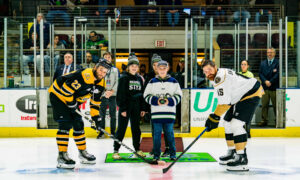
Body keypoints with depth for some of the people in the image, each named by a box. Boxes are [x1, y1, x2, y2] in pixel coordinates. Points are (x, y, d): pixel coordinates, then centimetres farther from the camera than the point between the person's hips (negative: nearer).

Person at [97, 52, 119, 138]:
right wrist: (105, 91, -12)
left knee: (113, 114, 3)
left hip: (112, 95, 0)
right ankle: (101, 132, 10)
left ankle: (113, 132, 10)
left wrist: (112, 91, -11)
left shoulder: (115, 69, 9)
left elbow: (117, 82, 4)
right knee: (102, 114, 2)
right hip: (102, 95, 0)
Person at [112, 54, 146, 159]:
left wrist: (142, 108, 11)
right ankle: (116, 151, 2)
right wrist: (122, 109, -15)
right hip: (125, 107, -5)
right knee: (121, 129, -3)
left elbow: (142, 94, 15)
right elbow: (120, 95, -10)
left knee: (136, 129, 12)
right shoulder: (124, 78, -6)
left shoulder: (139, 79, 11)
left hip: (136, 108, 5)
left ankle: (137, 149, 22)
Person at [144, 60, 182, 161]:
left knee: (169, 133, 3)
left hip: (169, 113, 0)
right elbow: (146, 96, 6)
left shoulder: (173, 82, 6)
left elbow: (178, 96, 6)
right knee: (157, 134, 3)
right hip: (156, 113, 1)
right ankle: (156, 154, 12)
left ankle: (172, 153, 13)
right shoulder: (152, 82, 6)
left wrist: (169, 101, -10)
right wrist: (156, 101, -11)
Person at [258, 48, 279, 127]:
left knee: (276, 105, 0)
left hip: (274, 88, -3)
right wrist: (265, 81, -9)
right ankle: (264, 120, 7)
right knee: (264, 105, 2)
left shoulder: (278, 63, 2)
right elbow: (260, 74, 8)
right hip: (265, 88, 4)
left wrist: (270, 82, -14)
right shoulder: (263, 63, 16)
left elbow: (277, 74, -7)